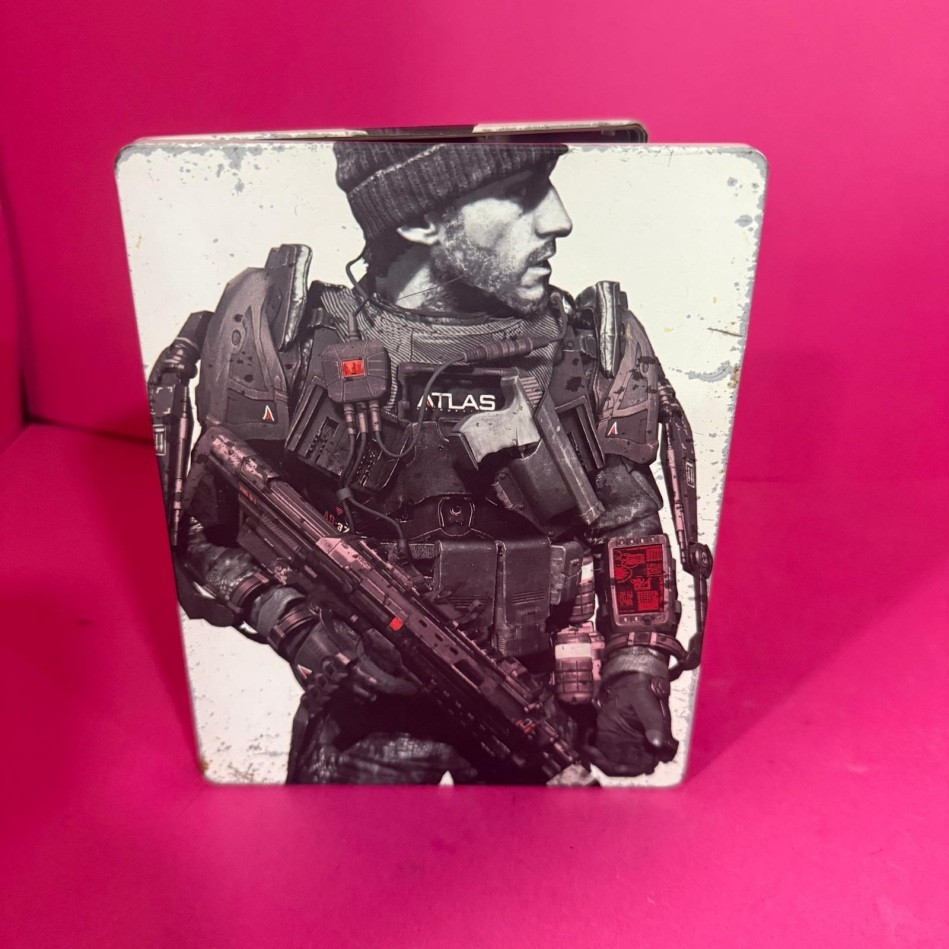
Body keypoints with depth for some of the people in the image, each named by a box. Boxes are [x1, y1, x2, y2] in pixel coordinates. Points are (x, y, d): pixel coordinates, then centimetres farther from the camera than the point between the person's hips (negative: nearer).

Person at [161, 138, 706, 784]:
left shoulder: (599, 350, -9)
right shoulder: (284, 341, -13)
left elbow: (633, 534, -1)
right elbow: (202, 525, -2)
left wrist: (637, 672, -12)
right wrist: (296, 626, -14)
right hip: (364, 709, 0)